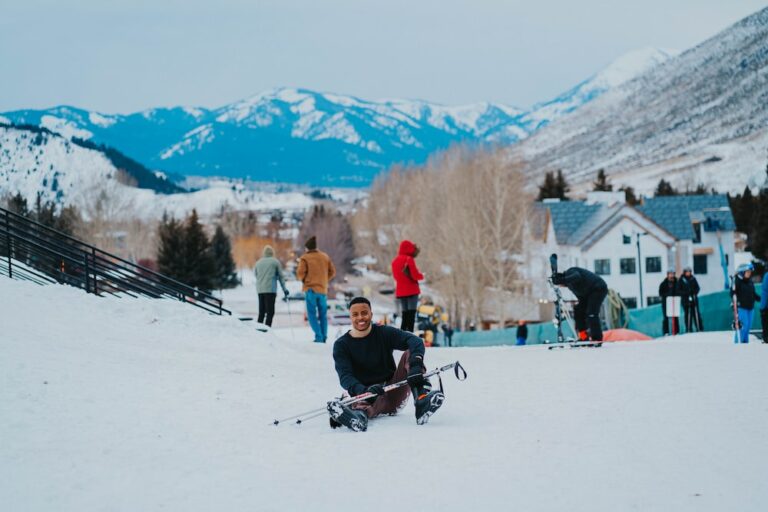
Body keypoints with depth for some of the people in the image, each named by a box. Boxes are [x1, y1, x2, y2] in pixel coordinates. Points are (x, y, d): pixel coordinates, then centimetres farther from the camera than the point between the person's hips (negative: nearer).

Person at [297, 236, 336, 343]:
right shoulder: (325, 257, 9)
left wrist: (303, 280, 10)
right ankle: (324, 337, 10)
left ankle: (318, 337, -12)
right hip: (323, 289, 4)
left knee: (312, 314, -2)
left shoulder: (305, 257, -5)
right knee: (323, 314, 13)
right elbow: (332, 272, 10)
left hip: (310, 289, -4)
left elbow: (300, 273, -10)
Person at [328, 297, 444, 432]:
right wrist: (364, 391, -39)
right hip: (367, 396, -2)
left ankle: (422, 401, -40)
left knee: (410, 353, -18)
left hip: (394, 393, 2)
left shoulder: (384, 333, 2)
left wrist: (416, 364, -40)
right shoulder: (341, 345, 1)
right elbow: (345, 376, -15)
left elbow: (414, 341, -16)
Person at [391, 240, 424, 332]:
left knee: (404, 317, 11)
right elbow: (415, 275, -16)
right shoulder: (409, 259, -11)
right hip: (411, 290, -6)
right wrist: (421, 276, 5)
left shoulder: (395, 260, 11)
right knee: (411, 315, -7)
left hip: (400, 292, 6)